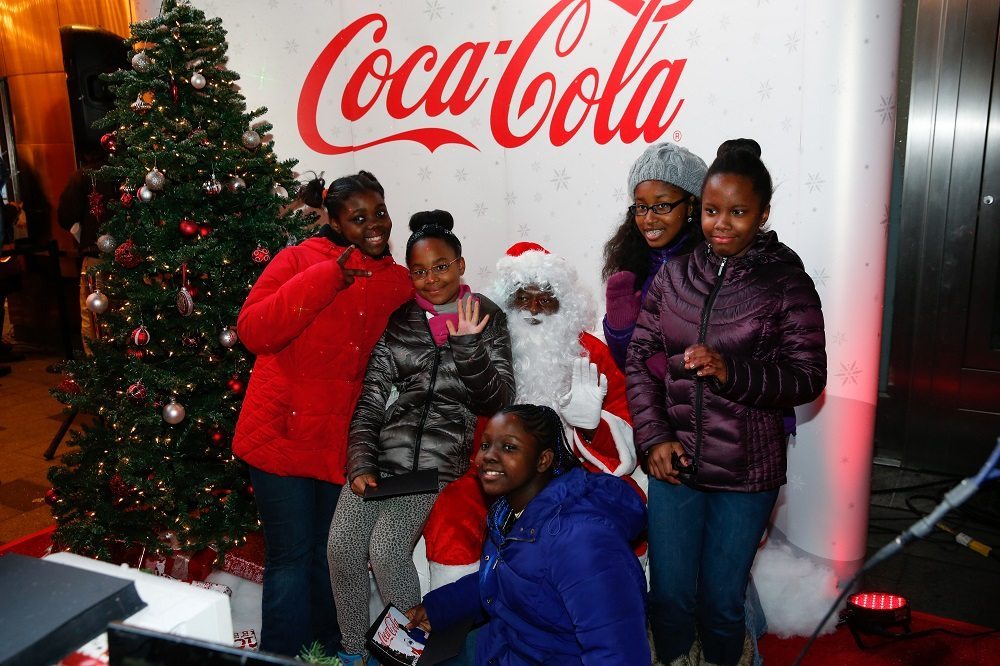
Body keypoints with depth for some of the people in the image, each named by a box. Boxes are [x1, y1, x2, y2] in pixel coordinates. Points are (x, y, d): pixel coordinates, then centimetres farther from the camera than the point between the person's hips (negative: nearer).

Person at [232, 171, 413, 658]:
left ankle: (330, 653, 36)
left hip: (342, 444, 4)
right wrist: (327, 278, -25)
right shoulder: (299, 260, -7)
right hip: (283, 436, -4)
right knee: (291, 557, 2)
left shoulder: (401, 283, 5)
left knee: (331, 555, 17)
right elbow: (253, 330, -20)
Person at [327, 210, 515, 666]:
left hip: (441, 456, -3)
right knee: (342, 545, -8)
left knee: (386, 548, -16)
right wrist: (360, 463, -6)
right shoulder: (396, 320, 8)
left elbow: (496, 401, -1)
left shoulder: (487, 319, 4)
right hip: (385, 447, 3)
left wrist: (467, 346, -14)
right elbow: (371, 395, 4)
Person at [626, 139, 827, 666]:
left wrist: (731, 371, -24)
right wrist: (654, 437, -5)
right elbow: (638, 358, 5)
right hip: (672, 463, 3)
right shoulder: (673, 275, 2)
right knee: (669, 595, 13)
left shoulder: (787, 283, -6)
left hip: (745, 474, -2)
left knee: (721, 602, 12)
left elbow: (808, 378, -8)